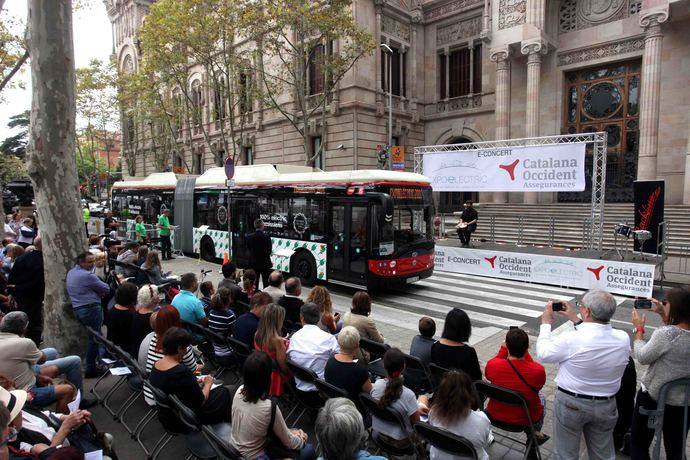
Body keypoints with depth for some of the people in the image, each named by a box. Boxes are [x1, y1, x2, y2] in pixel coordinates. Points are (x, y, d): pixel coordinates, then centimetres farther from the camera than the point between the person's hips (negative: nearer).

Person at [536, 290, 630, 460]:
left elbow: (543, 354, -10)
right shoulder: (623, 339, -13)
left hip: (570, 404, -4)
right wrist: (576, 320, 12)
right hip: (606, 406, 5)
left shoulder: (571, 339, -28)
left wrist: (546, 323, 1)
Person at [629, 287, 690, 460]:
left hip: (654, 397, -6)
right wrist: (663, 315, 9)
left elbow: (642, 358, -14)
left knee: (638, 444, 14)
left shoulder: (664, 334, -28)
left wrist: (639, 328, -4)